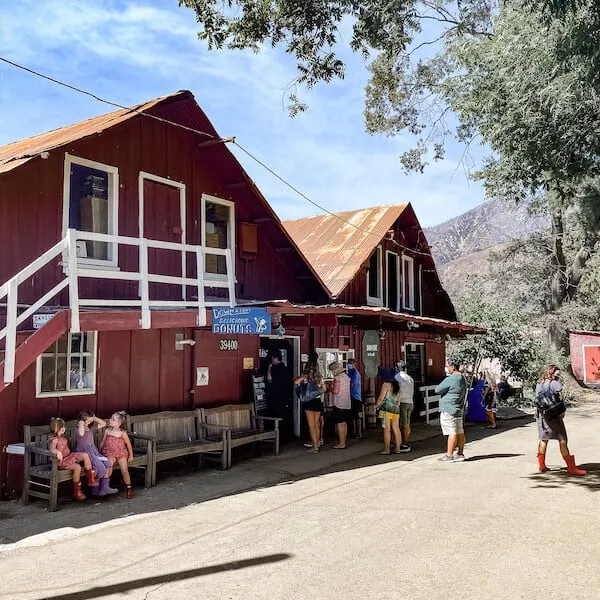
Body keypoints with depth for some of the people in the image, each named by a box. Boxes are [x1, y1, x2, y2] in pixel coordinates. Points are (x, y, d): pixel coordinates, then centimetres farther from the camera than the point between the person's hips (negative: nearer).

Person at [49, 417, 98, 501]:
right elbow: (52, 449, -38)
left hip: (70, 456, 9)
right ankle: (77, 492, -15)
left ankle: (91, 480, -1)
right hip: (62, 461, -9)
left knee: (85, 455, -6)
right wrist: (58, 452, -57)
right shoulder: (55, 439, -18)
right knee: (77, 467, -28)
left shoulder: (62, 437, 9)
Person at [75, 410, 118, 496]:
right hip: (84, 452, -7)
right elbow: (81, 434, -29)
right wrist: (81, 424, -15)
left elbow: (104, 424, 15)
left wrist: (94, 418, 7)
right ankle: (95, 489, -9)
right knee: (99, 467, -24)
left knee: (107, 464, -14)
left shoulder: (91, 428, 16)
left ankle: (105, 487, -13)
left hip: (94, 451, 7)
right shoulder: (79, 428, -4)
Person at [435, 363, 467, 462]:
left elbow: (437, 390, -16)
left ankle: (449, 455, -3)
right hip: (459, 410, 9)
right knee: (460, 432, 11)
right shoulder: (462, 378, 12)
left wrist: (437, 387, 6)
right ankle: (460, 454, 17)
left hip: (449, 410, -9)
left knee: (452, 433, -7)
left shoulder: (450, 379, -18)